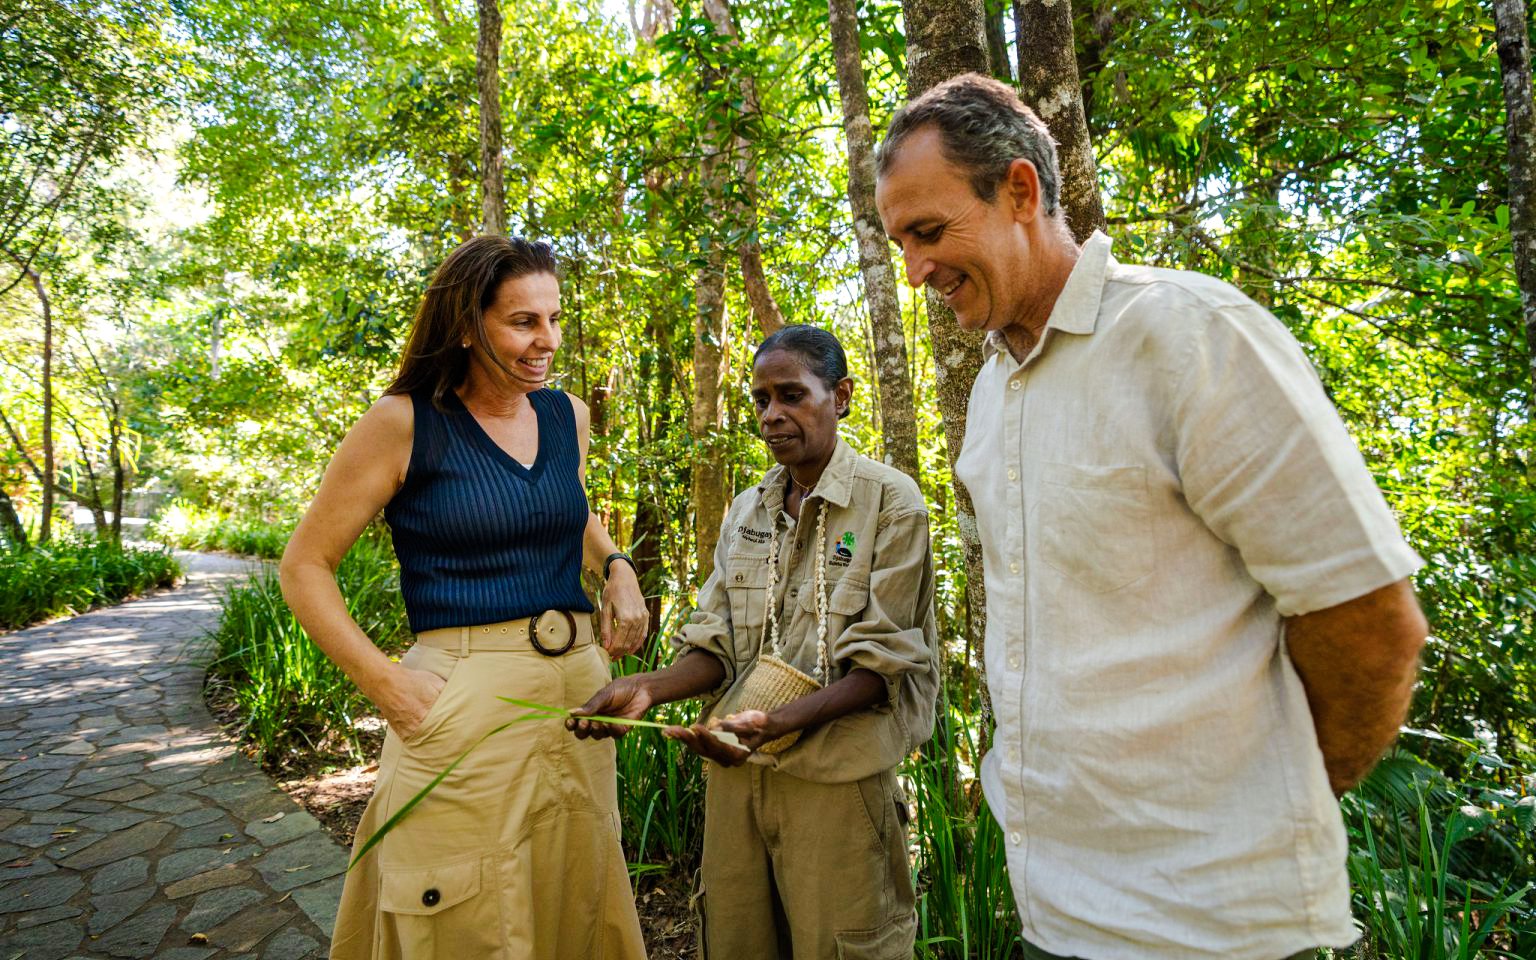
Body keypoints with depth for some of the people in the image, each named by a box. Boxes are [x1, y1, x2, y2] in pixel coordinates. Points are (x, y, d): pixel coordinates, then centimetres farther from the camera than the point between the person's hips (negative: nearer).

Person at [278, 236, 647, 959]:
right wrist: (383, 681, -12)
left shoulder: (569, 417, 6)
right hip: (465, 701, -4)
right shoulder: (405, 423, -8)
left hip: (580, 686, 5)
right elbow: (304, 566, -2)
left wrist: (617, 568, 6)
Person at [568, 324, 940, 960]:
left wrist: (776, 726, -26)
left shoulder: (891, 500, -7)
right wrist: (648, 688, -12)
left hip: (835, 773, -4)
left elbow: (876, 666, -13)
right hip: (736, 765, 5)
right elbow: (717, 646, 7)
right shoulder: (745, 512, 9)